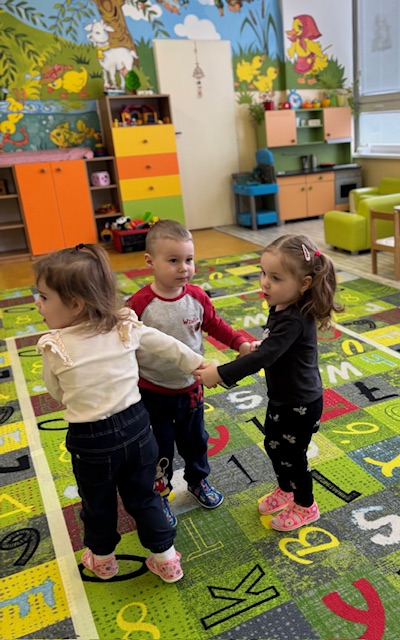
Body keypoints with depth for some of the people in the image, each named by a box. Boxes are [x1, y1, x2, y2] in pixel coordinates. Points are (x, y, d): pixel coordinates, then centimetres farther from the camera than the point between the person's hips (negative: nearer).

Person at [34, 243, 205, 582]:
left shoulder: (55, 348, -19)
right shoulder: (127, 328, -9)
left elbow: (57, 394, -3)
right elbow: (170, 347, 4)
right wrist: (202, 365, 20)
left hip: (91, 440, -3)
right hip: (135, 426, 3)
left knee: (98, 504, 23)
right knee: (144, 498, 23)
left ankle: (102, 559, 47)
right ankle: (166, 559, 37)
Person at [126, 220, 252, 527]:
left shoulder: (197, 297, -10)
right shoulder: (139, 304, -24)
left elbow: (215, 325, 6)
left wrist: (241, 343, -5)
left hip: (190, 387, 4)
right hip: (153, 392, -4)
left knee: (194, 439, 24)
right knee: (159, 448, 13)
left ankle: (198, 480, 51)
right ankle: (159, 495, 37)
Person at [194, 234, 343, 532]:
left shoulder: (294, 320, -33)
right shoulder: (281, 307, -5)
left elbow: (264, 357, -39)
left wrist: (220, 373, -38)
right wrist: (259, 345, 7)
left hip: (300, 404, -9)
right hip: (281, 397, 9)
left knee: (291, 455, 11)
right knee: (274, 446, 24)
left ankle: (305, 506, 37)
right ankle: (285, 489, 49)